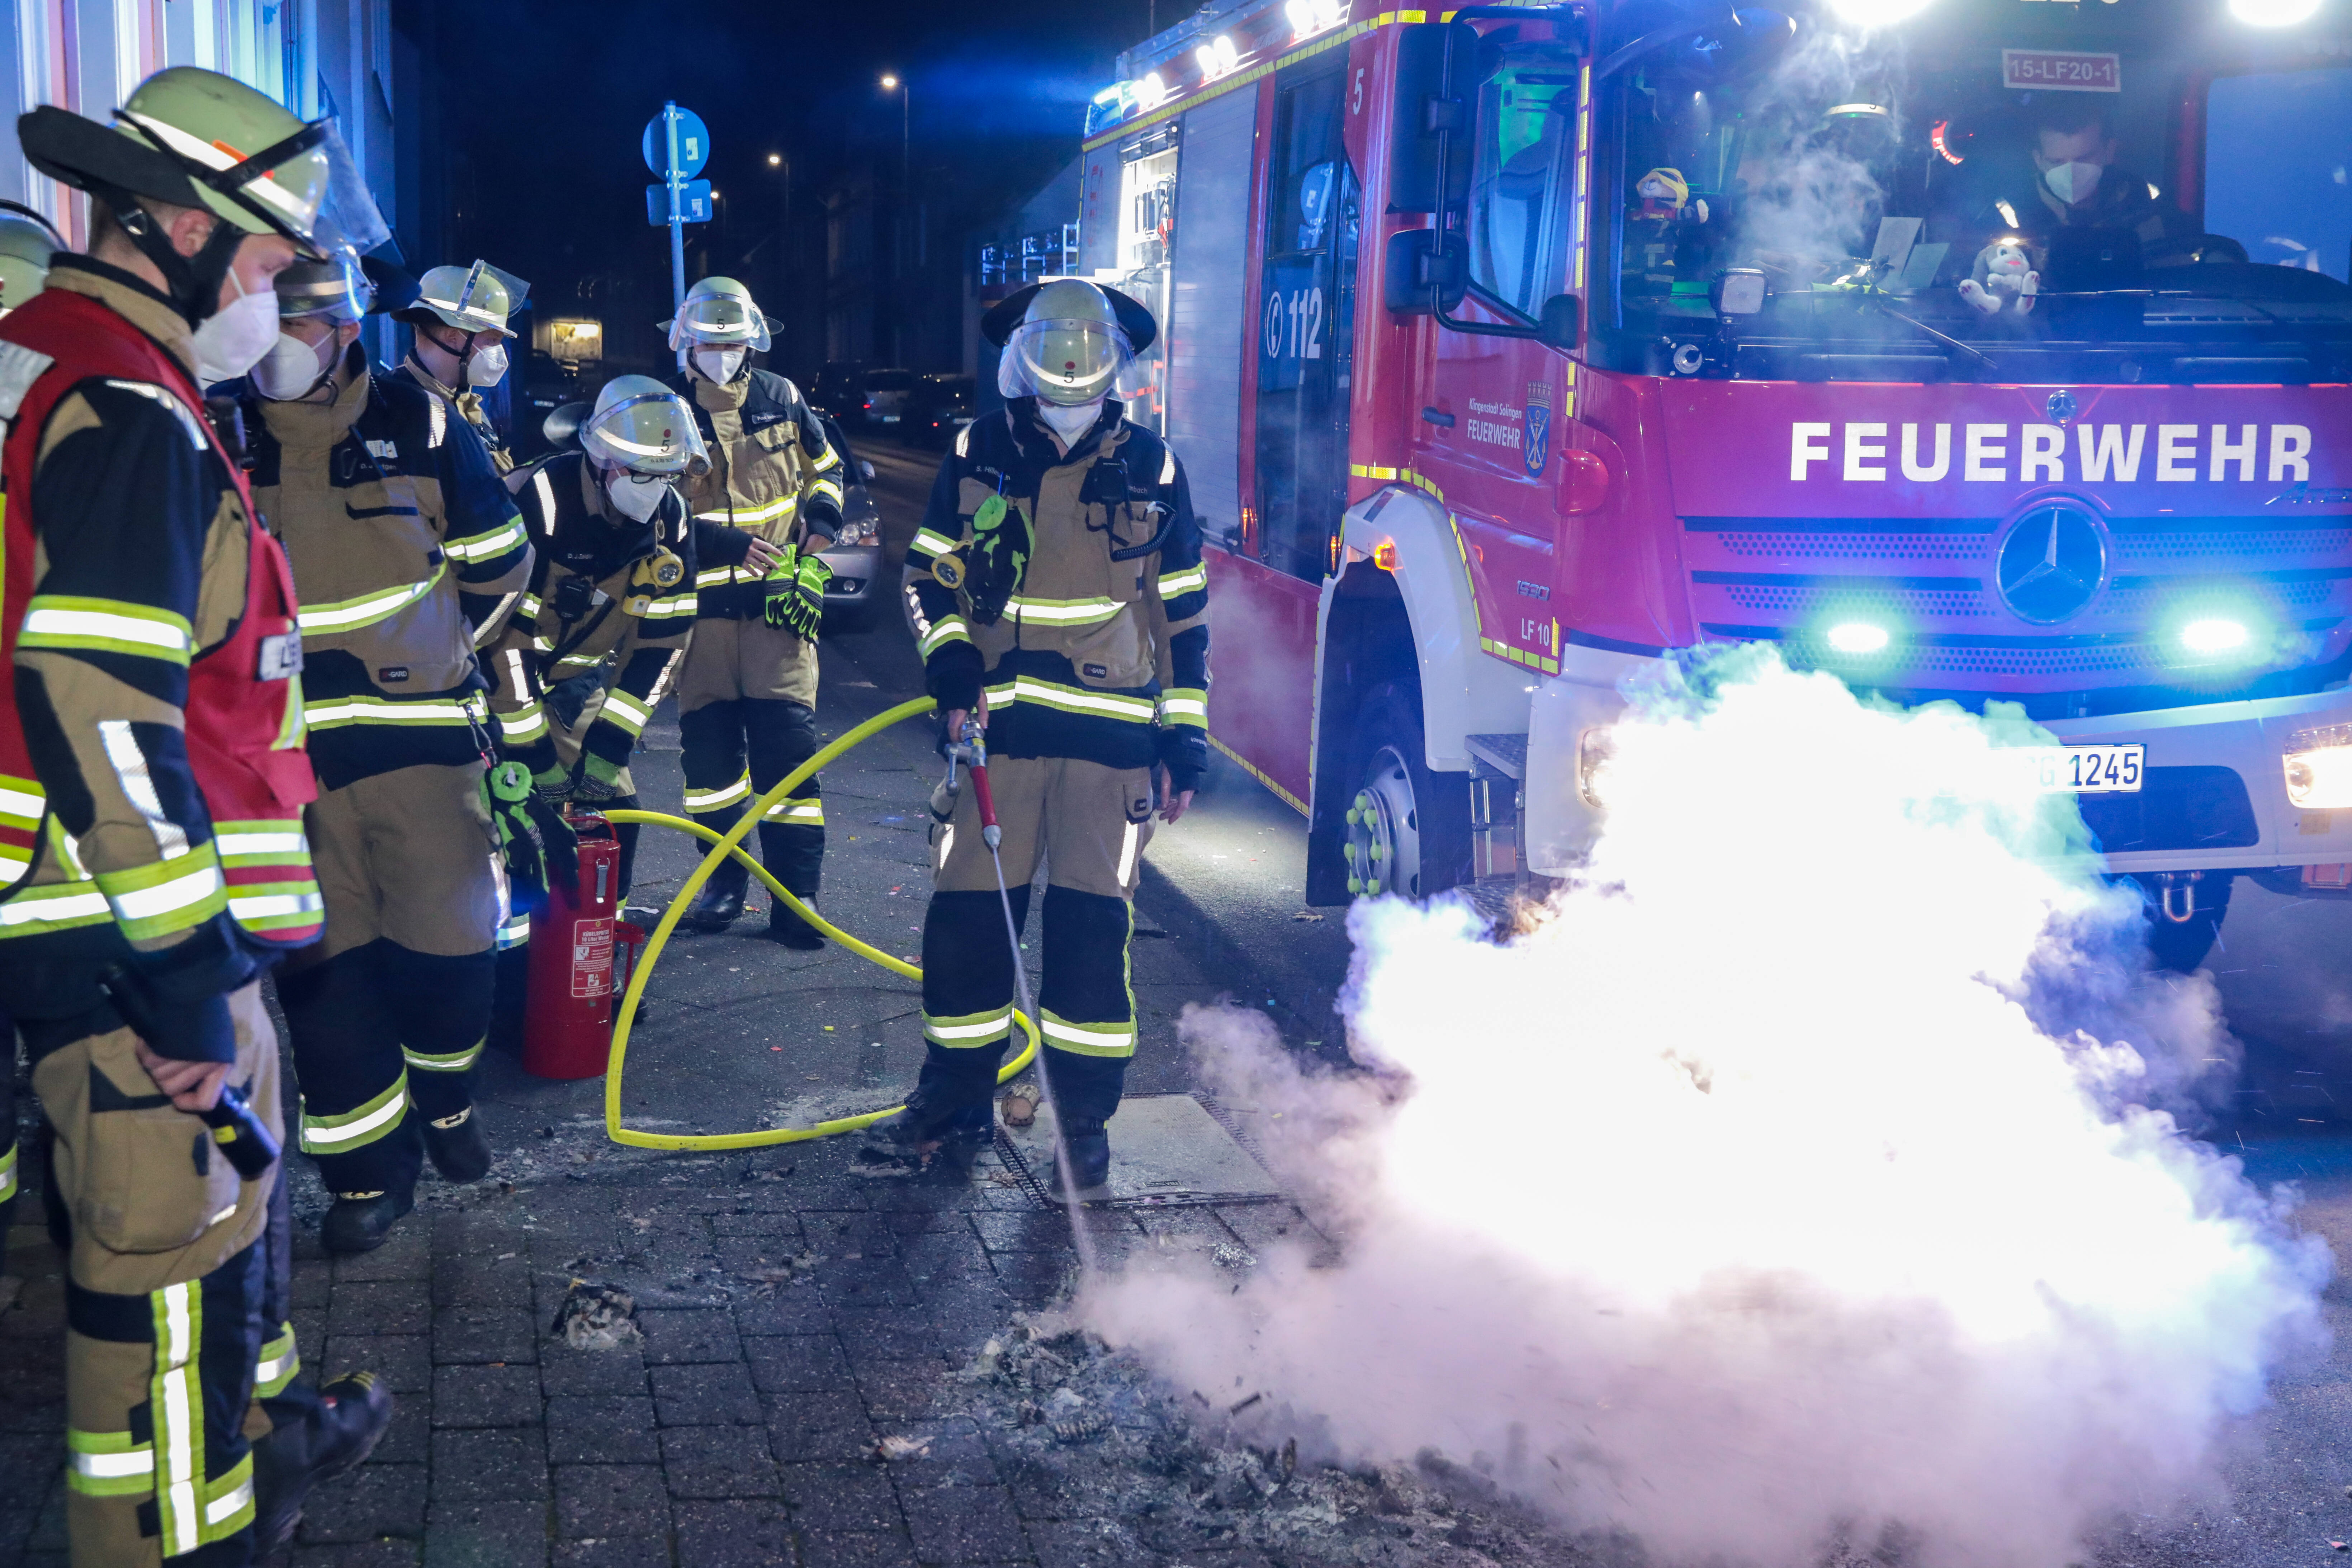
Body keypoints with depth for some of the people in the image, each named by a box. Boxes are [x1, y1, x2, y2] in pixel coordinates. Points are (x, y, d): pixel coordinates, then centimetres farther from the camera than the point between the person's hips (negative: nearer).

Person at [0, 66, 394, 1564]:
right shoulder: (123, 410, -18)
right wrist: (183, 975, -23)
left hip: (157, 927, 11)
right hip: (129, 939, -11)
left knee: (235, 1178, 26)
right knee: (168, 1248, -1)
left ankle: (259, 1429, 45)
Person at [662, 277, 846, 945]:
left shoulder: (781, 400, 8)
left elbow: (824, 467, 22)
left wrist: (819, 528, 5)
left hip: (778, 600, 0)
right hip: (700, 604, 1)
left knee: (788, 741, -6)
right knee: (708, 743, 4)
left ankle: (796, 893, -3)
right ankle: (725, 878, 18)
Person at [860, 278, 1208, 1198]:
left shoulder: (1151, 469, 6)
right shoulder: (977, 457, 7)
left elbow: (1183, 613, 9)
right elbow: (929, 575, 11)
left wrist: (1185, 739, 5)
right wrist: (952, 667, -7)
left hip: (1112, 734, -1)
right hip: (999, 726, 1)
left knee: (1092, 920, -1)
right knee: (966, 909, 1)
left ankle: (1083, 1119, 11)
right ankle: (955, 1091, 19)